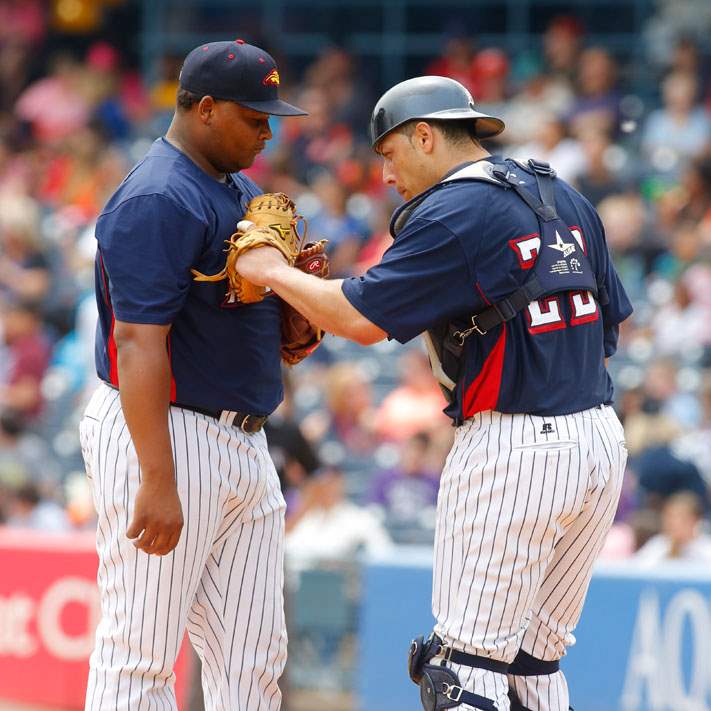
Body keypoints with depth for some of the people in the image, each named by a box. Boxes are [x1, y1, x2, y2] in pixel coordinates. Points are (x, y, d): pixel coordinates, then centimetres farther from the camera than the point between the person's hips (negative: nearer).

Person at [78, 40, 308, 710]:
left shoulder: (240, 190, 15)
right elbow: (138, 343, -22)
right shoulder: (157, 200, -15)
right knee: (140, 655, -7)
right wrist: (157, 480, -28)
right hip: (164, 434, -10)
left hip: (244, 444, 10)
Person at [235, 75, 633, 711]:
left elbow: (361, 318, -13)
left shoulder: (453, 213, -10)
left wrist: (274, 274, 0)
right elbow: (610, 321, 18)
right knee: (534, 659, 13)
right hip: (603, 439, 8)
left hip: (512, 445, -8)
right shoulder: (566, 198, 15)